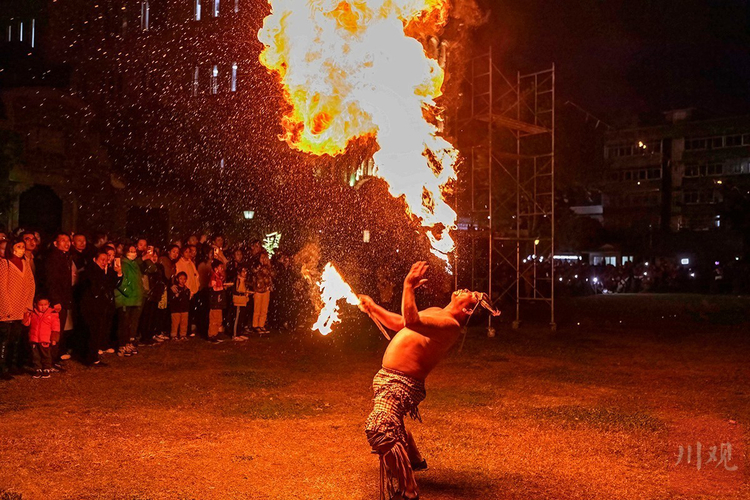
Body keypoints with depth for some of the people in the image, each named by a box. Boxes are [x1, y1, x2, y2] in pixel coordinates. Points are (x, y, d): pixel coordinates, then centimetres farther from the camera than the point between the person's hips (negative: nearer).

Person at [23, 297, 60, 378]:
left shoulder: (52, 314, -4)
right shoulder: (32, 313, 4)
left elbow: (55, 328, -3)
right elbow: (26, 323, 5)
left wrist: (54, 339, -6)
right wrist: (27, 316, -14)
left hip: (45, 341, -3)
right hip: (34, 340, 3)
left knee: (46, 356, 6)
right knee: (36, 356, 11)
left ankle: (47, 370, 17)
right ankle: (38, 370, 23)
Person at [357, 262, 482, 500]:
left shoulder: (450, 324, -20)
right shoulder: (434, 312, 12)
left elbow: (411, 321, -36)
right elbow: (399, 323, 25)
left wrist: (408, 286, -31)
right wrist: (373, 307, 18)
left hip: (401, 385, -11)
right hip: (387, 377, 11)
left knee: (379, 428, -31)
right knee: (390, 422, 34)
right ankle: (413, 460, 55)